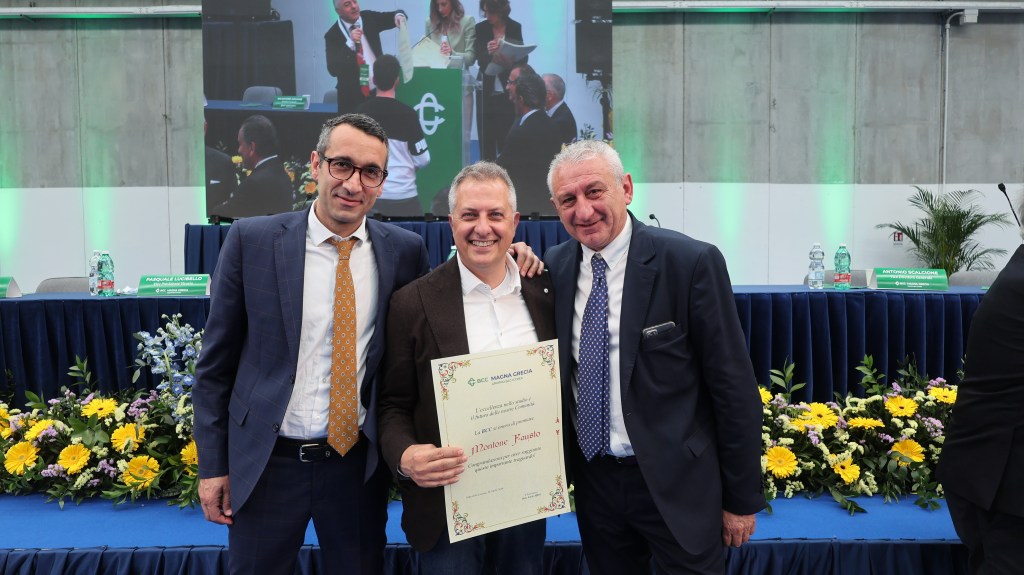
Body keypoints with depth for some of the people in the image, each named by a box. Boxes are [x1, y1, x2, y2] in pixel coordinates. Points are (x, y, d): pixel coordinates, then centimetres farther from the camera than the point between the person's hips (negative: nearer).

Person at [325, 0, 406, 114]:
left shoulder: (369, 18, 6)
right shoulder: (332, 35, -7)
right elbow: (333, 69, -17)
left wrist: (398, 15, -25)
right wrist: (350, 43, -26)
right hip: (352, 96, -3)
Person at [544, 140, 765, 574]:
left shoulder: (691, 262, -15)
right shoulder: (554, 266, 0)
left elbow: (734, 386, -11)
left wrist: (742, 498, -6)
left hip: (675, 483, -4)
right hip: (592, 480, 5)